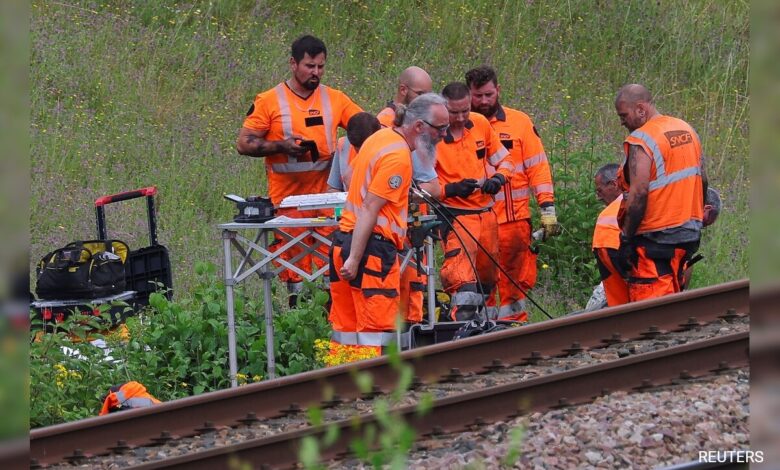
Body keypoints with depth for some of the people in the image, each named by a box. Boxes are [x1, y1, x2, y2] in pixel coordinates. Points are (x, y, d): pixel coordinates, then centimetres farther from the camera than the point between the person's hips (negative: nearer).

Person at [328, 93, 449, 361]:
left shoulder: (381, 138, 15)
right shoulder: (398, 156, -14)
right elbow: (370, 209, -19)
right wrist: (354, 259, -21)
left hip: (343, 240, 10)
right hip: (372, 247, -10)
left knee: (345, 331, 11)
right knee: (376, 334, -9)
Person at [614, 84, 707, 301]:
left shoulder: (641, 140, -16)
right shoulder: (686, 130, 11)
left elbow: (639, 193, -23)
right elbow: (702, 180, 17)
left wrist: (626, 238, -18)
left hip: (655, 240, -9)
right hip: (689, 234, 9)